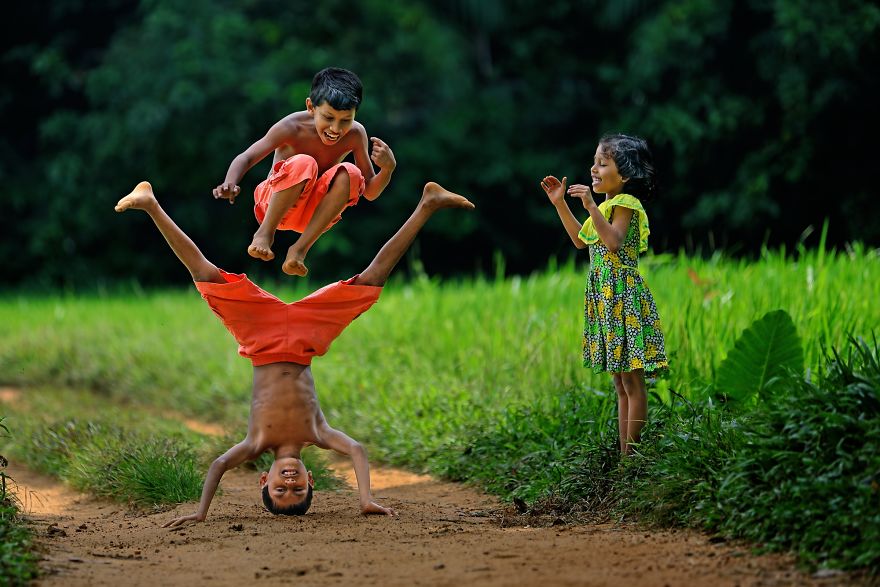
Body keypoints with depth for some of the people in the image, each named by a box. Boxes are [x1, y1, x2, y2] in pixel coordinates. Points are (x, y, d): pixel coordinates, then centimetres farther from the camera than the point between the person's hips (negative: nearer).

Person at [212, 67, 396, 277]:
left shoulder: (355, 135, -10)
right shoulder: (292, 127, -19)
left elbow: (369, 192, -7)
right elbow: (246, 159, -18)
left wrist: (387, 168, -28)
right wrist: (230, 184, -39)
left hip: (313, 214, 4)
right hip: (274, 203, -4)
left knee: (349, 173, -27)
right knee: (302, 163, -34)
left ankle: (301, 248, -27)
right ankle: (265, 232, -23)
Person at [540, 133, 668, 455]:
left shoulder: (625, 204, -11)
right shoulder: (608, 206, 17)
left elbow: (614, 242, -28)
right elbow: (581, 239, 29)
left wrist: (591, 206, -32)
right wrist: (560, 203, 26)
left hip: (624, 298, -10)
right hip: (605, 298, 10)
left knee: (631, 380, -6)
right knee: (621, 383, 11)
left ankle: (631, 455, -6)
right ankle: (624, 454, 15)